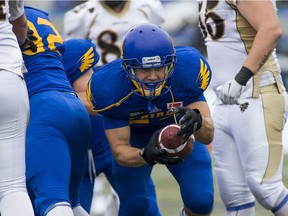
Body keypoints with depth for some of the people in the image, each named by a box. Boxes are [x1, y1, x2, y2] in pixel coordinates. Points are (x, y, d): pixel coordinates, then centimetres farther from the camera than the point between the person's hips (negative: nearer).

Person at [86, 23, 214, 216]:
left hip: (181, 133, 1)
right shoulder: (109, 89, -35)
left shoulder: (188, 70, -34)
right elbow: (120, 150, -27)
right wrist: (146, 155, -50)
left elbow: (208, 136, -29)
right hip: (134, 139, -1)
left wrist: (197, 121, -53)